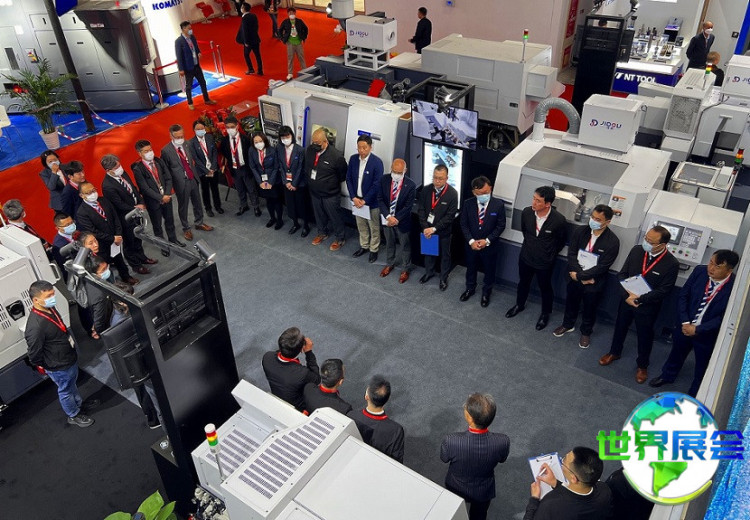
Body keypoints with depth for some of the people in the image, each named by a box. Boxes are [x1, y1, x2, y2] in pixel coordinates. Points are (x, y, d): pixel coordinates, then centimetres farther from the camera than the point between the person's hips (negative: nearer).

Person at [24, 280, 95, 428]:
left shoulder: (50, 308, -9)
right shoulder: (35, 326, -38)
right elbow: (34, 355, -26)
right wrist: (44, 368, -11)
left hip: (70, 359, 8)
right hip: (59, 367, -8)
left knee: (72, 384, 31)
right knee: (65, 391, 18)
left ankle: (79, 404, 55)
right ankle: (74, 416, 41)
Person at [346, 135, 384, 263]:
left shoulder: (377, 162, -19)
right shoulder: (353, 159, -4)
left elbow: (377, 184, -19)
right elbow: (348, 179, 0)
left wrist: (365, 200, -18)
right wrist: (353, 197, -9)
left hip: (371, 201, -5)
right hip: (357, 199, 5)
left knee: (374, 227, 12)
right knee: (361, 225, 21)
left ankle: (374, 250, 29)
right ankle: (364, 246, 40)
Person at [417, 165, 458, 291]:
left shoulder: (452, 193, -20)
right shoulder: (426, 190, -10)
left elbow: (450, 215, -20)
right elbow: (421, 209, -6)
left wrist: (434, 228, -22)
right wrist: (425, 227, -15)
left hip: (443, 231, -3)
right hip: (427, 229, 3)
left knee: (445, 255, 15)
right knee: (428, 251, 22)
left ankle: (443, 278, 35)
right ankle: (429, 272, 45)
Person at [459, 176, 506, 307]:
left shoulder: (499, 204, -18)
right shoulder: (468, 204, -14)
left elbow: (501, 226, -12)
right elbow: (464, 224, -6)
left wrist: (487, 240, -20)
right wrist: (471, 241, -17)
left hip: (490, 245, -1)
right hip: (471, 244, 1)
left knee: (489, 271, 18)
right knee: (471, 268, 23)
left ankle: (486, 292, 43)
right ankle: (470, 289, 48)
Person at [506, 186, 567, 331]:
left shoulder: (559, 220, -29)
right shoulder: (526, 212, -20)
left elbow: (562, 240, -6)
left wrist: (551, 254, 6)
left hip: (545, 262, -3)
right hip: (526, 256, 3)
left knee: (545, 288, 19)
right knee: (523, 283, 26)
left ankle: (545, 313, 45)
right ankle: (519, 304, 53)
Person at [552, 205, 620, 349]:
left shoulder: (612, 241, -20)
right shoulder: (580, 231, -11)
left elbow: (602, 266, -19)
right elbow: (571, 254, -8)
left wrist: (580, 275, -18)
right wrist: (580, 276, -16)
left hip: (594, 282, -3)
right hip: (575, 277, 3)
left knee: (589, 309, 18)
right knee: (571, 302, 23)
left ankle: (586, 332, 43)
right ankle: (568, 325, 50)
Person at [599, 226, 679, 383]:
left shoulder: (671, 264, -24)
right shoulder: (636, 250, -13)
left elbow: (662, 291, -20)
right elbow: (623, 274, -6)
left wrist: (638, 299, -21)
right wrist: (627, 296, -18)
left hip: (648, 307, -3)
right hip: (627, 300, 3)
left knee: (645, 336, 16)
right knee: (620, 327, 23)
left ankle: (642, 365, 41)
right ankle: (614, 352, 49)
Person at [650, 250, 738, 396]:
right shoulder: (699, 271, -15)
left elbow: (724, 318, -20)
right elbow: (683, 296, -5)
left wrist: (697, 330, -20)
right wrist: (685, 322, -13)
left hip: (707, 335, -3)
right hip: (685, 327, 4)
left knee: (702, 367, 18)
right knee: (677, 353, 28)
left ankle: (694, 394, 41)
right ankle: (667, 376, 55)